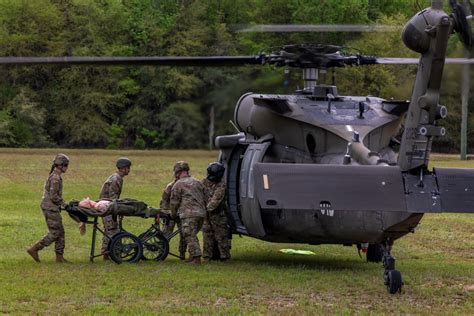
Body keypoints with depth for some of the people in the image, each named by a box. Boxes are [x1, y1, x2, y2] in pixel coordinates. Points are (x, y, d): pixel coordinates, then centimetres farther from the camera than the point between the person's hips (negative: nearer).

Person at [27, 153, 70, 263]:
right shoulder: (55, 178, -17)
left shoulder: (55, 176, 15)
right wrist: (64, 204, -11)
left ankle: (59, 256, 13)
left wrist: (62, 203, 15)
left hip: (52, 208, 10)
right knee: (54, 233, -7)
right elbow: (53, 196, -21)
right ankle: (34, 249, -5)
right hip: (51, 208, -10)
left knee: (60, 232, 11)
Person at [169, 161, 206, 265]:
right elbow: (204, 199, 23)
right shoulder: (197, 182, 19)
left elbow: (174, 202, 1)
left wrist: (173, 215, 16)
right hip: (201, 213, 7)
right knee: (192, 235, 18)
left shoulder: (178, 184, -1)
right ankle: (193, 256, 20)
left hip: (188, 214, -7)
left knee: (190, 237, -6)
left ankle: (196, 258, -13)